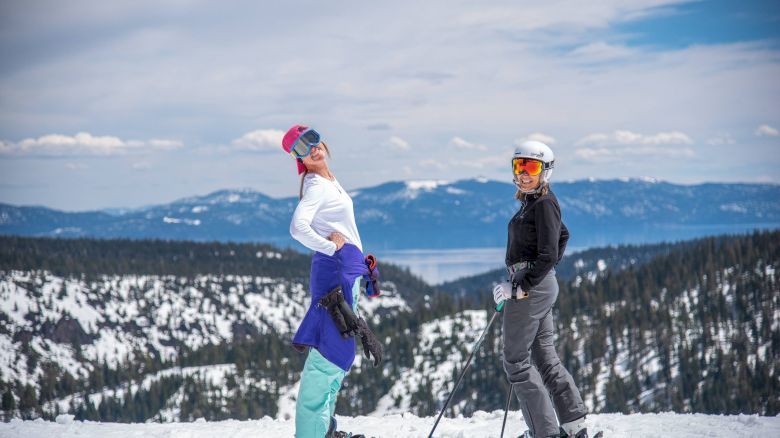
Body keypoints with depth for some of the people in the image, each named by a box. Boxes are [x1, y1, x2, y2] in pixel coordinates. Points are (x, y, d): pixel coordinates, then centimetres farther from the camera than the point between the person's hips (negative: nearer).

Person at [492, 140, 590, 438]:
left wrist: (519, 287, -20)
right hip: (542, 285, 10)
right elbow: (562, 235, 30)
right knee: (545, 358, 12)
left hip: (531, 286, -10)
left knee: (515, 360, -5)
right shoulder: (533, 201, 15)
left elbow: (548, 255, -19)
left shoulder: (543, 203, -14)